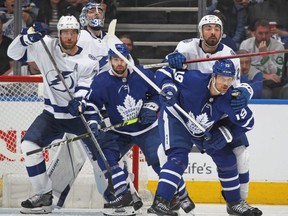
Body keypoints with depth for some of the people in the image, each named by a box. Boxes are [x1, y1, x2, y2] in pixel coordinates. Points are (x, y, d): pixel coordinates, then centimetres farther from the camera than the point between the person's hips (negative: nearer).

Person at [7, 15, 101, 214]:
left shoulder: (88, 62, -13)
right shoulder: (46, 47, -9)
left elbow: (85, 91, -20)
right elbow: (14, 53, -9)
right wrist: (28, 38, -28)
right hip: (53, 114, 2)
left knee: (100, 154, -8)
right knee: (29, 144, -19)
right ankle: (44, 196, -10)